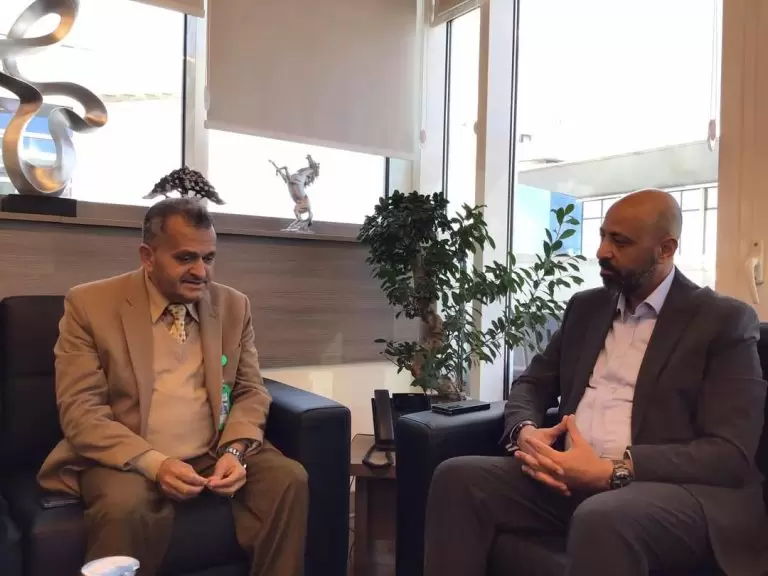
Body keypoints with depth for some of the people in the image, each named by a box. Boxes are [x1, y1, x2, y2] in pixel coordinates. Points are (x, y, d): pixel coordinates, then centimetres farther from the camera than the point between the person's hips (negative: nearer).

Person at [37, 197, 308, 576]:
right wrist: (154, 464, -24)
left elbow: (251, 393, 7)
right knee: (125, 508, -34)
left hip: (214, 455, 3)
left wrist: (234, 451, -14)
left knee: (289, 478, -21)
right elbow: (80, 410, -10)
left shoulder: (234, 306, 4)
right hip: (128, 460, -2)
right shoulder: (89, 305, -5)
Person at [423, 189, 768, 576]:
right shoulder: (585, 307, 16)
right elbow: (533, 383, 16)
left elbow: (731, 453, -8)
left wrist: (612, 470, -21)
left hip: (676, 490, -4)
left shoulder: (725, 321, -1)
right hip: (570, 478, 5)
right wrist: (525, 430, -9)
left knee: (602, 520, -39)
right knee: (458, 477, -19)